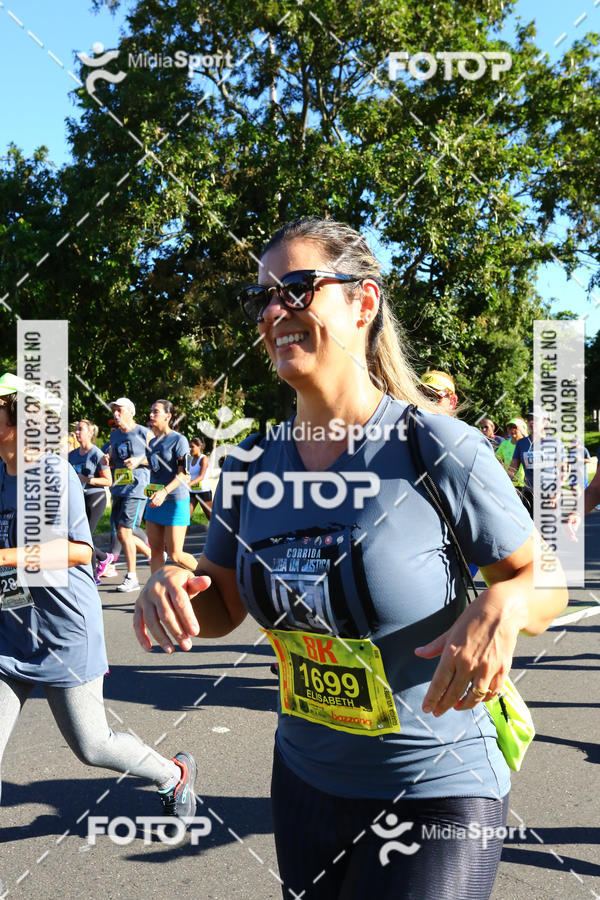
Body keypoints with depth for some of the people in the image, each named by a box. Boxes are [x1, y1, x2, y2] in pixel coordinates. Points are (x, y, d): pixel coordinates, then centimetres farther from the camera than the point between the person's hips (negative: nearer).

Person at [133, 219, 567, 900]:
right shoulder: (250, 466, -4)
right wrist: (169, 586, -15)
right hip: (303, 778, 5)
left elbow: (548, 585, -8)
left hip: (437, 791, -5)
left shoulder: (440, 450, -18)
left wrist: (502, 605, -30)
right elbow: (222, 606, 7)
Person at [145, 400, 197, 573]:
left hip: (175, 501, -7)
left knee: (175, 555, -4)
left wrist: (164, 492, -24)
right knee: (156, 550, 5)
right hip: (154, 501, 7)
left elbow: (183, 474, -16)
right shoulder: (152, 442, 13)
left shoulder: (179, 440, -9)